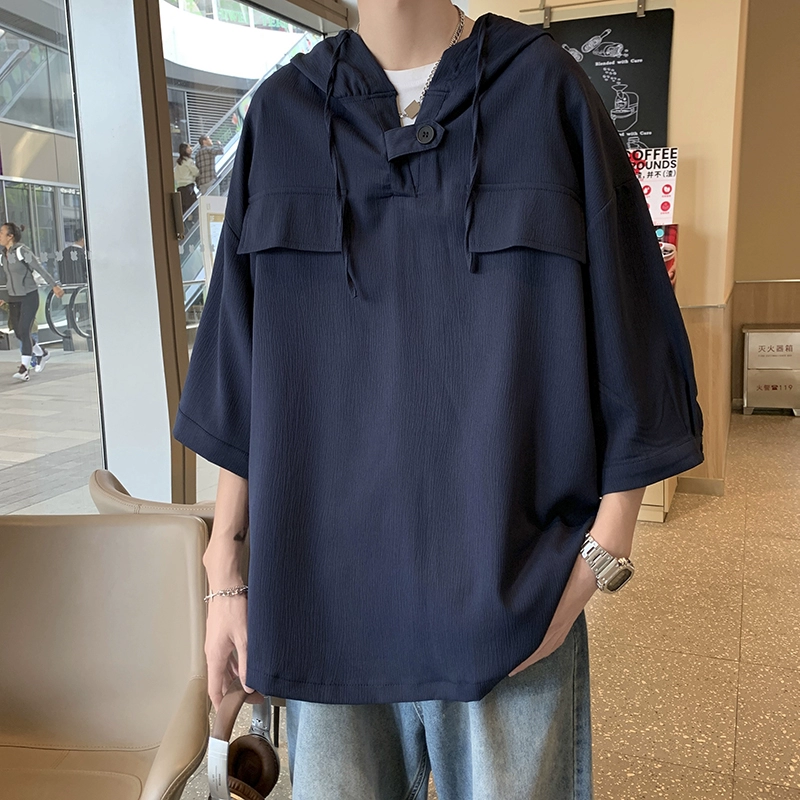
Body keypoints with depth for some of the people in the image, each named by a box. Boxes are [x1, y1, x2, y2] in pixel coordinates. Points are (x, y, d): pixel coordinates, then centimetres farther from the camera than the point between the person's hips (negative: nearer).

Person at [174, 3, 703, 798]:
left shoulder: (545, 91, 0)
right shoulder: (282, 115, 5)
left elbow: (629, 350, -1)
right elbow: (242, 374, 6)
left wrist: (599, 559, -8)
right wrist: (225, 570, 4)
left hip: (509, 590, -1)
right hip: (328, 580, 2)